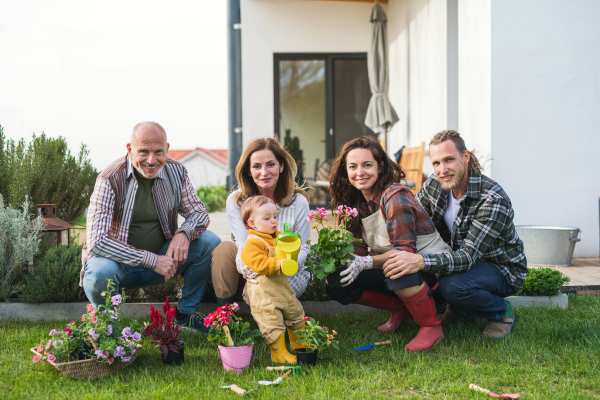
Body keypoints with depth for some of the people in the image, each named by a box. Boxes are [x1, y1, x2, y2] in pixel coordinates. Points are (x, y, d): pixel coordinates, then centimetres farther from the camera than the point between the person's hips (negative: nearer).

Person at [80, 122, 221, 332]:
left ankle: (186, 313, 3)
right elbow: (96, 241, -28)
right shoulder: (110, 180, -21)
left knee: (210, 242, -15)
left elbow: (199, 212, 3)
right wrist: (151, 260, -33)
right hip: (120, 261, -4)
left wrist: (184, 232, -24)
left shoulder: (176, 172, -6)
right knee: (100, 272, -38)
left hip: (161, 258, 5)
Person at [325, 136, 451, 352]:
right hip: (390, 270, 8)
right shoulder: (357, 201, 4)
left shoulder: (395, 196, -21)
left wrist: (366, 262, -39)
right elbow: (359, 250, 2)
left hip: (432, 268, -8)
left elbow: (405, 251, -27)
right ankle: (401, 309, 7)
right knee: (334, 285, -8)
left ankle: (431, 326, -18)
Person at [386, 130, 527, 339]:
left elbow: (468, 257, -37)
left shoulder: (494, 200, -30)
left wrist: (421, 261, -52)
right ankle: (459, 309, 6)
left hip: (501, 270, -6)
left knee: (452, 285, -35)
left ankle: (501, 312, -4)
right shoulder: (434, 185, -9)